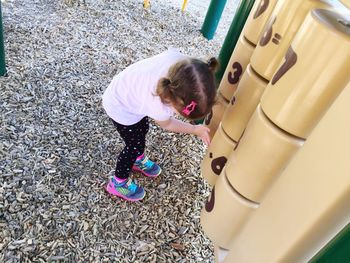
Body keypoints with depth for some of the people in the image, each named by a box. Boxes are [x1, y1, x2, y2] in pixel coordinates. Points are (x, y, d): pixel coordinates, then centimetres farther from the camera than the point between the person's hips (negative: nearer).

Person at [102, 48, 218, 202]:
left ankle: (138, 159, 55)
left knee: (142, 129, 25)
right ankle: (118, 183, 33)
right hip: (121, 107, -7)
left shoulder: (179, 59, -33)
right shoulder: (159, 106, -43)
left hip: (130, 89, 7)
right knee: (134, 145, 8)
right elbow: (167, 124, -16)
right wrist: (196, 130, -10)